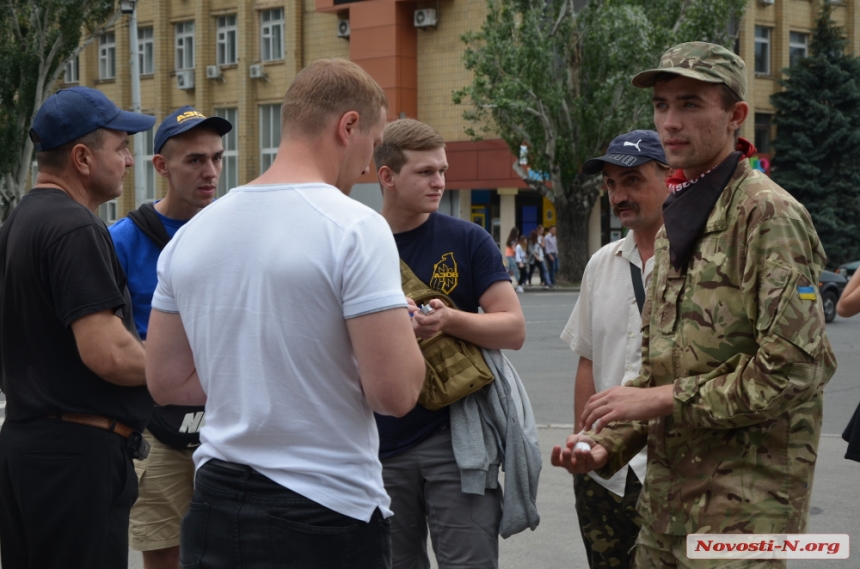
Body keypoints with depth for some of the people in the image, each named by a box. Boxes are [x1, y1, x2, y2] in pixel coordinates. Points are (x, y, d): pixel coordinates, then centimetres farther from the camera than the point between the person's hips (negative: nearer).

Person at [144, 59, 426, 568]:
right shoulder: (354, 228, -14)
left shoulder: (192, 233, 5)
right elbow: (395, 393, -19)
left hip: (215, 507, 6)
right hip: (328, 516, -5)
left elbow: (166, 382, 9)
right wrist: (405, 330, 1)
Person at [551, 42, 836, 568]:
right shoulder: (677, 220, 15)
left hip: (745, 496, -8)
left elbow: (794, 367, -21)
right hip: (668, 488, 8)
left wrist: (665, 399, -16)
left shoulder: (769, 215, -13)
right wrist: (610, 443, 6)